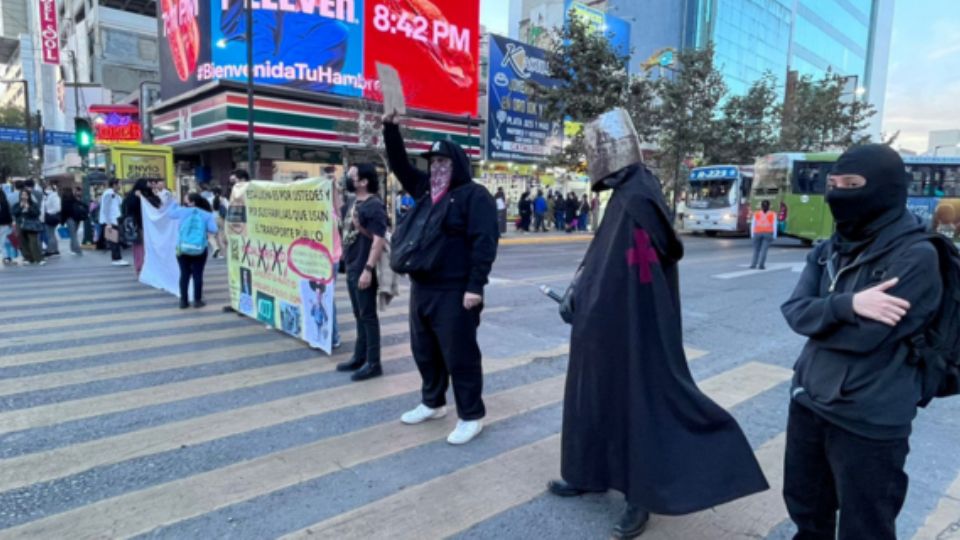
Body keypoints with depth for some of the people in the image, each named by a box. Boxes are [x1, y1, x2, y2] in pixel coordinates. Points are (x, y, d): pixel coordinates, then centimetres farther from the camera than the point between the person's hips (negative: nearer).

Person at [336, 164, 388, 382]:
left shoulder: (374, 205, -15)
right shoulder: (356, 204, 14)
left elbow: (379, 240, -21)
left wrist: (368, 269, -25)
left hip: (364, 270, -9)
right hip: (352, 269, 9)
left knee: (368, 316, -2)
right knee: (359, 316, 16)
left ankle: (373, 363, 8)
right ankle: (359, 358, 26)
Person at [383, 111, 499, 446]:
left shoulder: (474, 195, -9)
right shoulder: (425, 189, 14)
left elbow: (484, 242, -16)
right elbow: (400, 166, 22)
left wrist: (475, 286, -21)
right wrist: (390, 127, 10)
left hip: (454, 291, -8)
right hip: (421, 287, 8)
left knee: (459, 355, -1)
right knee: (424, 351, 17)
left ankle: (471, 416, 12)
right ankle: (432, 403, 35)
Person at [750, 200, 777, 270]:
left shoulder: (756, 214, 5)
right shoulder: (773, 214, 3)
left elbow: (753, 225, 1)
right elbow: (774, 225, -2)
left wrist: (752, 235, 5)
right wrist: (774, 236, 0)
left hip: (758, 233, 1)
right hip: (768, 234, -1)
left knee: (756, 249, 10)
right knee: (764, 249, -3)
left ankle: (753, 264, 1)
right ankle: (761, 265, -11)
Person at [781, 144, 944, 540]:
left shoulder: (916, 256, -16)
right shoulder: (828, 251, 4)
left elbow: (865, 335, -24)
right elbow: (794, 312, -8)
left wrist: (820, 319, -6)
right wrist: (847, 305, -25)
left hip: (869, 422, -6)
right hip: (808, 402, 6)